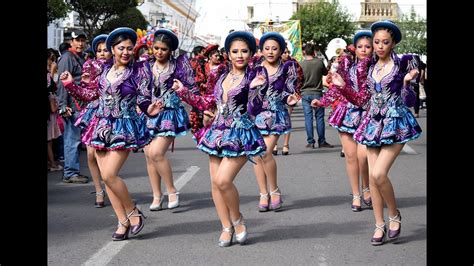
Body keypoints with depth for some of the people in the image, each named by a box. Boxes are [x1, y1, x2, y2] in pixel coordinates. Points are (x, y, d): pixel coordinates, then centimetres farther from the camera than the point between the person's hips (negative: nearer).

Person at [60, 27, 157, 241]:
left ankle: (133, 213, 5)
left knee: (109, 175, -15)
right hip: (103, 126, 6)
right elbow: (92, 94, 18)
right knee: (106, 177, 4)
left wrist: (149, 109, -29)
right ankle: (123, 221, 14)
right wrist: (70, 85, 12)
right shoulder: (106, 68, 7)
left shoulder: (139, 70, -7)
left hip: (124, 127, -6)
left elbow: (144, 100, -9)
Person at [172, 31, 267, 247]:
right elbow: (209, 104, 17)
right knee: (215, 182, 4)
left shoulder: (256, 75, -6)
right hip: (217, 132, 6)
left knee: (223, 180, -18)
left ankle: (238, 220, 7)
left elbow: (254, 111, -14)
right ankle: (227, 227, 19)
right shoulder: (220, 75, 8)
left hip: (240, 135, -6)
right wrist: (183, 92, 15)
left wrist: (255, 89, -30)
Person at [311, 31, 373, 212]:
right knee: (350, 155, 3)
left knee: (363, 154, -16)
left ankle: (367, 188, 12)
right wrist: (322, 102, 3)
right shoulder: (346, 63, 4)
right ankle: (356, 196, 16)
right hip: (347, 113, 2)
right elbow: (336, 87, 11)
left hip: (366, 113, -2)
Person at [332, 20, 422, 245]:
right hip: (374, 124, 5)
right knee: (373, 176, 4)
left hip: (396, 125, -5)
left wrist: (407, 83, -21)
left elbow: (409, 102, -4)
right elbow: (364, 100, 13)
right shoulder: (371, 68, 9)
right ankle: (380, 224, 16)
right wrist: (343, 87, 5)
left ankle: (394, 215, 6)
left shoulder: (402, 64, -5)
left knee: (378, 174, -17)